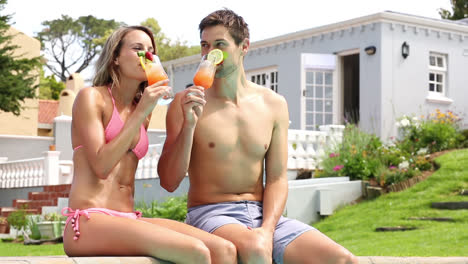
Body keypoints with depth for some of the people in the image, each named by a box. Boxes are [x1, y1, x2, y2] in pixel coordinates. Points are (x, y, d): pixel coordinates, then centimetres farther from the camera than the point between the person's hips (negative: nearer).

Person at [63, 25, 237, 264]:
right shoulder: (91, 97, 1)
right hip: (90, 222, -7)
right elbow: (101, 166, -12)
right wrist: (141, 113, -9)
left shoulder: (142, 109, 19)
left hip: (128, 219, 7)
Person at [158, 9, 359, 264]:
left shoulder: (274, 105, 9)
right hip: (211, 213, -3)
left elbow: (277, 179, 5)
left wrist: (267, 229, -12)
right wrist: (188, 125, -18)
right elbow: (169, 182, -5)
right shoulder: (186, 102, 0)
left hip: (262, 214, 3)